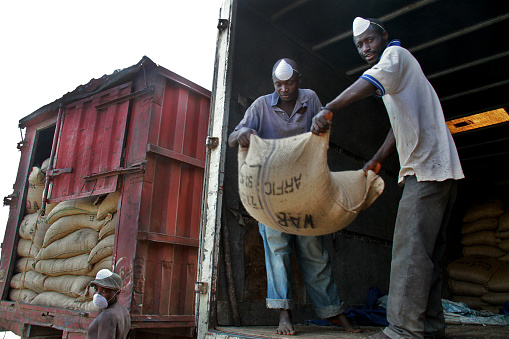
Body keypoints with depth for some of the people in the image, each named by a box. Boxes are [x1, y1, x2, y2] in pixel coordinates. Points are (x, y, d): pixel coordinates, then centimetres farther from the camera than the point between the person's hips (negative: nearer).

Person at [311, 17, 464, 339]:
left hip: (426, 167, -11)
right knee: (427, 251, 8)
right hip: (434, 169, 11)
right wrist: (377, 160, 24)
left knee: (410, 248, -16)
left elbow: (371, 82, -25)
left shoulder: (396, 53, -1)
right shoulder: (396, 74, 28)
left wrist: (328, 110, -36)